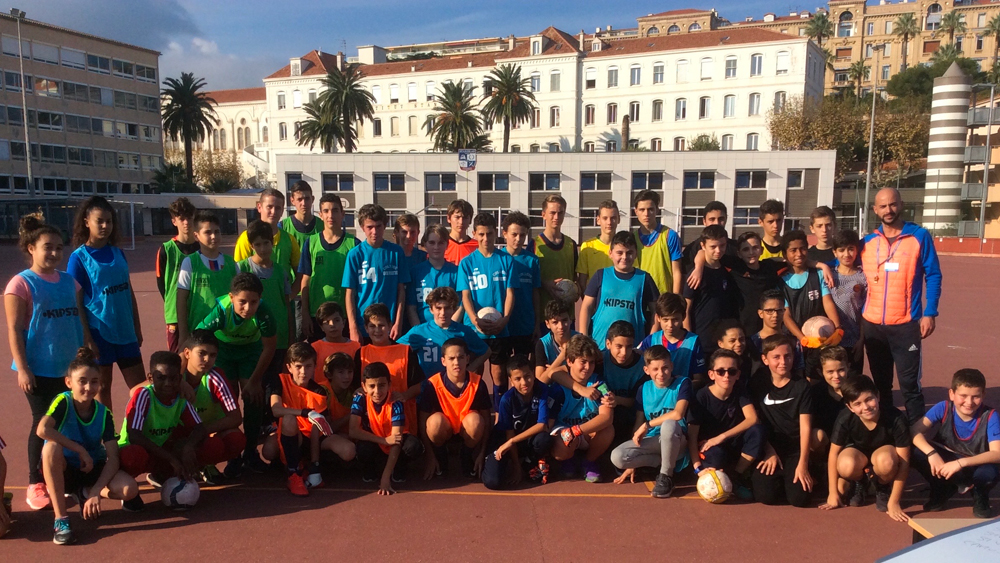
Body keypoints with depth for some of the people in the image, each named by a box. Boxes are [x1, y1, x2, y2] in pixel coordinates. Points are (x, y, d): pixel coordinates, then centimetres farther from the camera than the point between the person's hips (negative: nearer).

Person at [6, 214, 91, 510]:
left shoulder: (69, 281, 9)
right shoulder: (21, 284, -7)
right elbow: (14, 329, -9)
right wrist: (22, 368, -14)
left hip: (72, 366, 5)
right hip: (40, 369, -5)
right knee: (43, 424, 2)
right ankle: (35, 484, 17)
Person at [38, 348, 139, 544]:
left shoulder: (104, 413, -11)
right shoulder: (63, 402, -18)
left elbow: (113, 457, -17)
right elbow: (42, 430, -39)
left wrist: (96, 492, -29)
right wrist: (81, 450, -31)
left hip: (93, 469, 2)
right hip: (64, 470, -2)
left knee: (130, 489, -26)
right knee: (51, 447, -36)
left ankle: (85, 493, 8)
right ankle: (60, 518, -29)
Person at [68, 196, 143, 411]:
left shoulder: (117, 253, 7)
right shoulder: (79, 257, -6)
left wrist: (137, 327, 10)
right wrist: (87, 339, -12)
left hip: (125, 331, 5)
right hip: (99, 332, -4)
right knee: (102, 388, 9)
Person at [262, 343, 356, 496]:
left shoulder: (320, 392, -10)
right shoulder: (281, 381, -12)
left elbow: (317, 427, -14)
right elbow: (276, 410, -29)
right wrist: (307, 413, -41)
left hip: (312, 435, 2)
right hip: (290, 435, -2)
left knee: (348, 451, -24)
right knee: (289, 418, -38)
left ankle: (313, 465, 0)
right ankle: (293, 473, -29)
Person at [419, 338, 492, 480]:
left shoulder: (477, 382, -18)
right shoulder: (433, 384, -21)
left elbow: (486, 419, -10)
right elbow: (423, 422, -16)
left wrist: (482, 453, -13)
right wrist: (430, 456, -16)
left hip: (467, 431, 1)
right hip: (443, 431, -1)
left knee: (475, 419, -33)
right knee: (435, 420, -35)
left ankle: (467, 459, -2)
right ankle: (440, 459, -3)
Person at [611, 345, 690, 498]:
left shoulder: (682, 383, -10)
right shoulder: (644, 389, 3)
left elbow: (678, 414, -26)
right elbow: (638, 423, 3)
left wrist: (647, 425, -17)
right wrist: (632, 463, 2)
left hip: (676, 442, -4)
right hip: (651, 441, 4)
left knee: (669, 424, -39)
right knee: (617, 457, -21)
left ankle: (666, 475, -18)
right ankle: (663, 461, -1)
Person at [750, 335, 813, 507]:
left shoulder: (802, 386, 0)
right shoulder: (757, 385, 3)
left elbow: (805, 426, -6)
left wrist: (802, 463, -14)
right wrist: (770, 452, -11)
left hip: (795, 451, 0)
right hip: (768, 450, 1)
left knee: (799, 498, -20)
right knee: (766, 496, -20)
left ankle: (790, 475, 13)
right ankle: (778, 478, 14)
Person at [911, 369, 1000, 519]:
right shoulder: (943, 408, -18)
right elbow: (915, 431, -25)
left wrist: (960, 463, -42)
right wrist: (932, 454, -42)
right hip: (947, 460, 2)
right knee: (916, 452, -27)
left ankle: (980, 497, 3)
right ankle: (942, 490, 3)